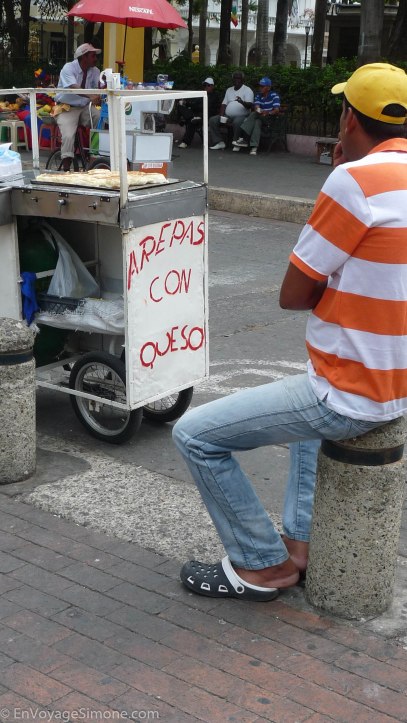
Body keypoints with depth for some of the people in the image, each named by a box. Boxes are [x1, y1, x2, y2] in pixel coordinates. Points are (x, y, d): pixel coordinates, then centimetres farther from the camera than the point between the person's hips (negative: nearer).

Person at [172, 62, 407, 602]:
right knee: (309, 392, 39)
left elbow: (293, 294, -13)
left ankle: (263, 565, 14)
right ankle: (300, 541, 32)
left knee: (195, 435, 1)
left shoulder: (356, 178, -20)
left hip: (353, 396, -9)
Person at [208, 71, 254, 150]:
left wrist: (242, 102, -36)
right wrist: (221, 116, -3)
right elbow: (224, 104, 15)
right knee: (212, 120, -13)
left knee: (237, 122, -40)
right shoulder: (229, 90, 21)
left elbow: (249, 105, -13)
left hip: (241, 116, -6)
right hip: (228, 116, 6)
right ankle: (219, 142, -15)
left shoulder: (247, 90, 1)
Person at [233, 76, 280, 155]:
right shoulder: (258, 96, 11)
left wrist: (268, 113, -37)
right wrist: (258, 111, -32)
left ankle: (244, 138, -37)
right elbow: (256, 107, -6)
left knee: (254, 115, -30)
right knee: (257, 122, -33)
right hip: (259, 118, 4)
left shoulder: (274, 96, -4)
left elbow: (276, 110, -16)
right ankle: (254, 146, -46)